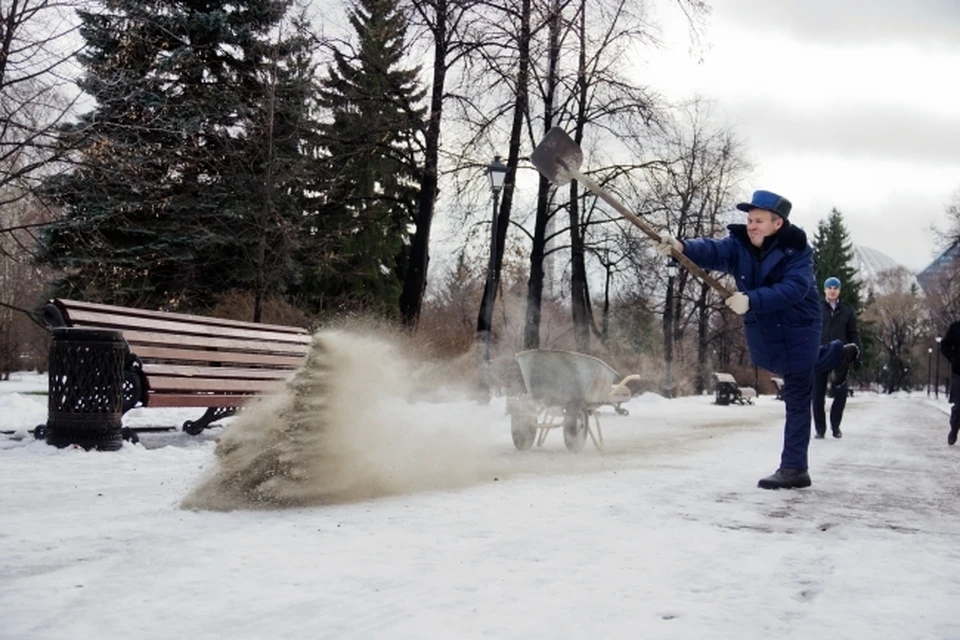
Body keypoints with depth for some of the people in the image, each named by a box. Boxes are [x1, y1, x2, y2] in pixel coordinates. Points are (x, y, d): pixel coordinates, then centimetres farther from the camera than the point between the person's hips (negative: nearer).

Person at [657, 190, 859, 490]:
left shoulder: (797, 250, -20)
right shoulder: (739, 245, -9)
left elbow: (794, 288, -35)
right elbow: (712, 250, -28)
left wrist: (751, 300, -48)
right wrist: (682, 247, -49)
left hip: (796, 331, -6)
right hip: (762, 333, 7)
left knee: (796, 399, -2)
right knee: (789, 368, 34)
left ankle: (794, 468, 6)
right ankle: (839, 354, 63)